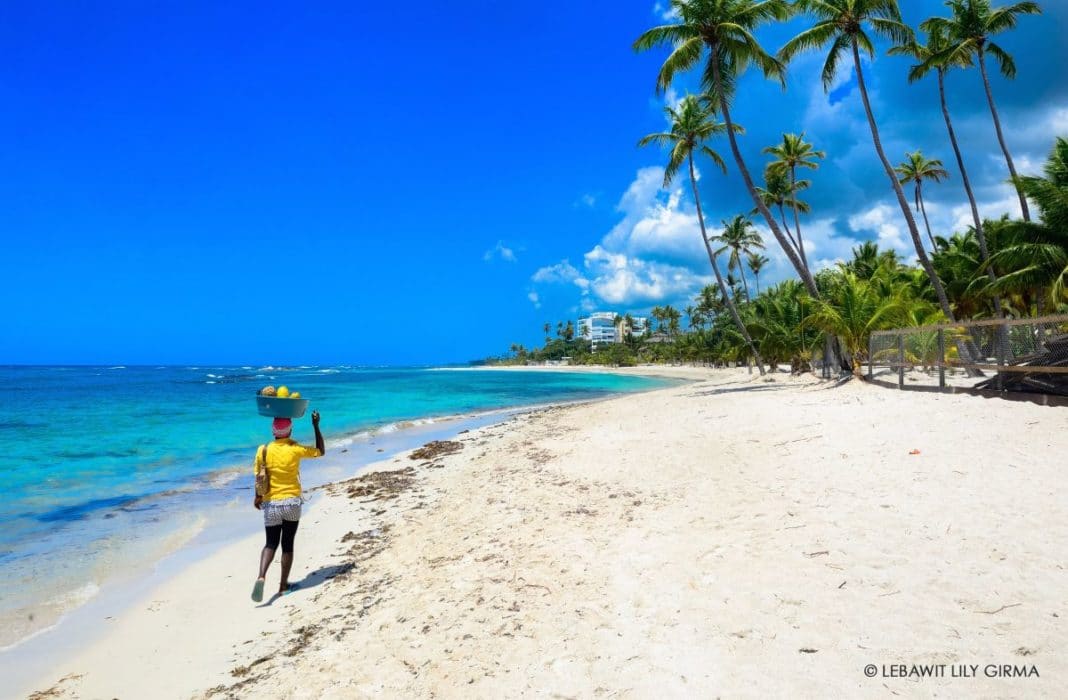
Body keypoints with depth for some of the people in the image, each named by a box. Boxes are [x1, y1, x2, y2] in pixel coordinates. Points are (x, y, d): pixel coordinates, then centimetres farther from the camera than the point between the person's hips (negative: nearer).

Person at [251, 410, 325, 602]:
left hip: (271, 504, 1)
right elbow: (321, 451, 5)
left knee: (271, 543, 10)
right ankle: (283, 586, 14)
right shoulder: (295, 449, -9)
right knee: (287, 544, 10)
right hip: (292, 503, -1)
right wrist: (316, 426, 6)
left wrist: (258, 498, 18)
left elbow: (258, 478, 2)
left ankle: (261, 577, -14)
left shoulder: (263, 450, -5)